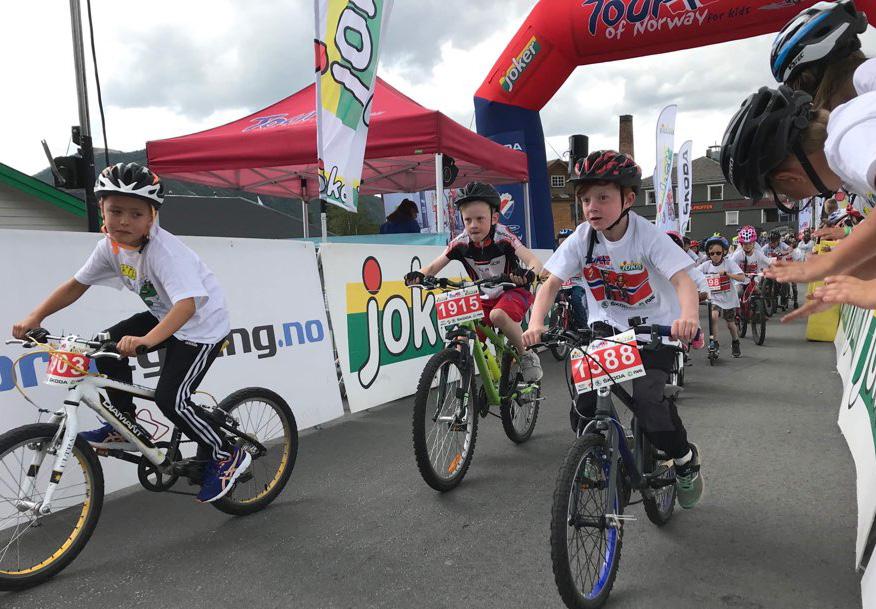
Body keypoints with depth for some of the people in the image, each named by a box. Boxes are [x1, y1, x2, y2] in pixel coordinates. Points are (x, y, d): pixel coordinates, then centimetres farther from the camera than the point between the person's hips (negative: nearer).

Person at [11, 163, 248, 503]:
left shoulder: (164, 251, -30)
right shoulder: (111, 246, -5)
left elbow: (187, 303, -42)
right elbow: (76, 284, 5)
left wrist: (146, 340, -56)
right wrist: (35, 317, -5)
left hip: (202, 323, -8)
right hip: (164, 316, 8)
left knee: (170, 399, -16)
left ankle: (228, 457, 3)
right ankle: (125, 427, 12)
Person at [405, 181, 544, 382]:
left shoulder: (503, 237, -22)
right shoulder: (460, 243, -13)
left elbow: (535, 262, -32)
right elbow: (433, 267, -10)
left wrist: (528, 274, -56)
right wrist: (418, 275, -33)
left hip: (513, 292, -5)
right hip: (485, 297, 5)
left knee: (498, 315, -36)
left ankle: (527, 355, -13)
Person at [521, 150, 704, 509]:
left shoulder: (648, 236, -20)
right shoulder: (582, 239, -12)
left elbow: (682, 279, -29)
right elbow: (551, 283, -12)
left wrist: (688, 316, -51)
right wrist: (536, 324, -30)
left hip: (655, 327, -3)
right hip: (607, 325, 3)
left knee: (647, 401, -21)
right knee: (584, 403, -14)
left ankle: (685, 458, 10)